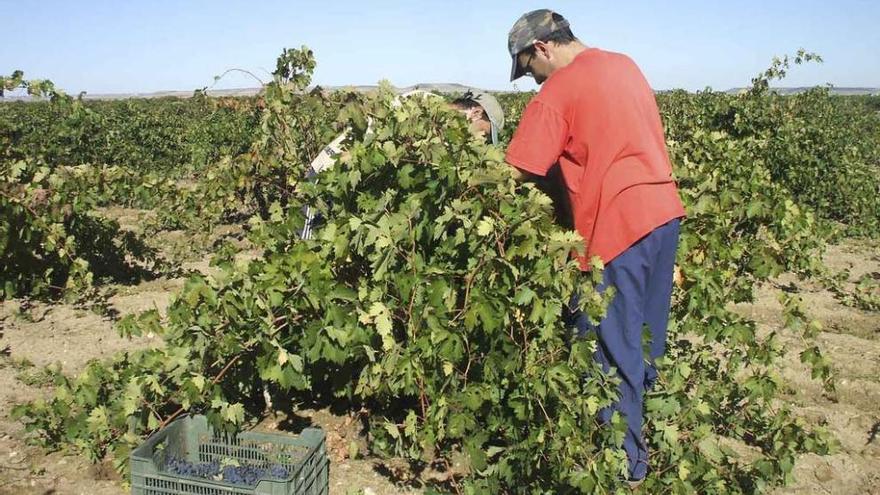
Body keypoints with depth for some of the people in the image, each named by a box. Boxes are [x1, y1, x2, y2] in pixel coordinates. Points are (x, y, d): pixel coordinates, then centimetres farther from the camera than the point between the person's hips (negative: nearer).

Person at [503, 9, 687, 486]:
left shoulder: (557, 92, -9)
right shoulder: (625, 64, 15)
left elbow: (514, 174, -11)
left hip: (617, 226, -8)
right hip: (664, 211, 9)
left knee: (612, 349, 4)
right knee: (645, 340, 19)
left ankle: (624, 464, 17)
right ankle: (637, 434, 36)